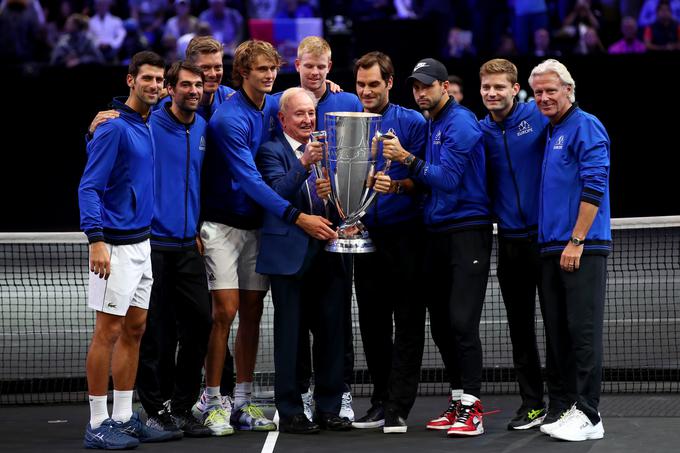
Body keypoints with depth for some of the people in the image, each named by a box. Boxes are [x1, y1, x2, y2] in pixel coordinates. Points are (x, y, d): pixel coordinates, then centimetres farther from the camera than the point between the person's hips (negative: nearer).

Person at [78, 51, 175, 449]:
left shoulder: (149, 123, 10)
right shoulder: (114, 127, -14)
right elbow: (88, 187, -16)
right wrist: (97, 240, -26)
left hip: (142, 242, 9)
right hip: (117, 244, -9)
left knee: (135, 329, 11)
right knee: (109, 330, -5)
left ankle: (124, 418, 18)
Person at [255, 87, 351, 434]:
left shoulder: (325, 149, 16)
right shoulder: (272, 151, -1)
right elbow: (279, 193, -18)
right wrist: (305, 164, -31)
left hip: (328, 254, 5)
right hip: (291, 255, -5)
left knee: (331, 331, 7)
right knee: (291, 335, -1)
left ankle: (329, 408, 15)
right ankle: (290, 412, 4)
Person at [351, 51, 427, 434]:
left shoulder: (413, 122, -3)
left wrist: (395, 185, -24)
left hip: (405, 234, -5)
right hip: (366, 235, 5)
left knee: (408, 323, -4)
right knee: (372, 322, 10)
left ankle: (399, 409, -3)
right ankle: (381, 401, 19)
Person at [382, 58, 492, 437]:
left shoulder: (461, 123, -10)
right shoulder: (429, 126, 17)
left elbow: (447, 178, -17)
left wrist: (408, 160, -19)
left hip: (467, 231, -9)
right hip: (436, 233, 9)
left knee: (463, 321, -13)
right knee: (442, 324, 9)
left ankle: (472, 408, -13)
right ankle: (459, 402, 16)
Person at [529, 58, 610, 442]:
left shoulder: (586, 127, -7)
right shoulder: (550, 133, 18)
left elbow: (594, 188, -15)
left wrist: (576, 242, -18)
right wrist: (550, 243, 14)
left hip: (582, 249, -9)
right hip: (552, 248, 9)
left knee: (583, 331, -8)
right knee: (559, 333, 9)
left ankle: (588, 416, -7)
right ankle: (568, 406, 15)